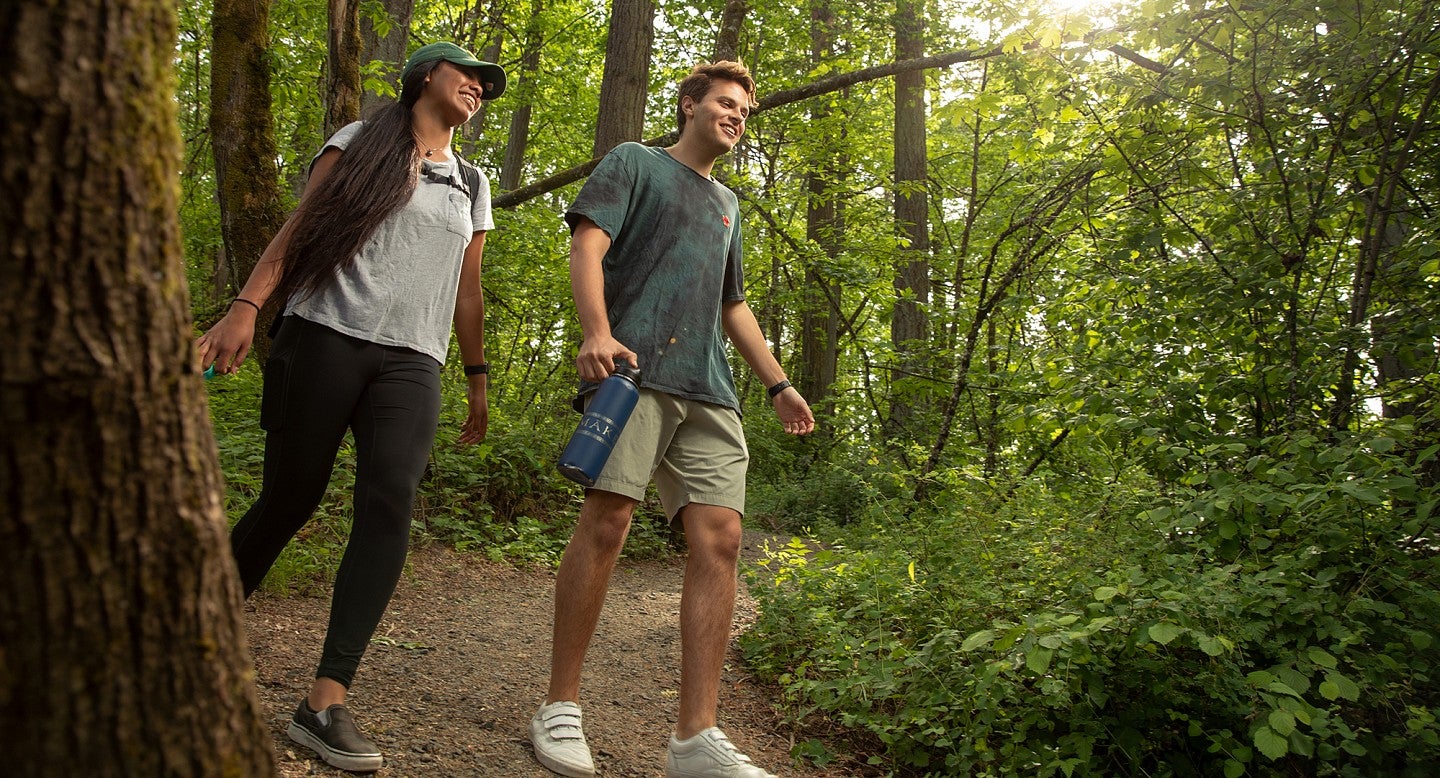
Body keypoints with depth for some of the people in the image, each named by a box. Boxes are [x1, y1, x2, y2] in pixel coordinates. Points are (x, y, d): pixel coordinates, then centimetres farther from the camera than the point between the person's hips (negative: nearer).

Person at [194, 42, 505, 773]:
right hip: (325, 336, -2)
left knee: (390, 505, -17)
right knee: (290, 498, -1)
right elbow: (299, 227, 2)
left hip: (410, 360, 3)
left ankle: (326, 701, -18)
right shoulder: (360, 141, 11)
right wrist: (246, 306, -11)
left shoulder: (472, 184, 22)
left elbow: (468, 289, 23)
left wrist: (477, 378, 20)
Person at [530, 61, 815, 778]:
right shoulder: (635, 163, 15)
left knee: (719, 537, -9)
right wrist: (597, 332, -18)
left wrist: (778, 384, 26)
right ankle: (560, 708, -2)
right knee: (607, 519, -15)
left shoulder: (727, 205, 33)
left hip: (709, 391, 6)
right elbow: (588, 244, -1)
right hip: (634, 368, -5)